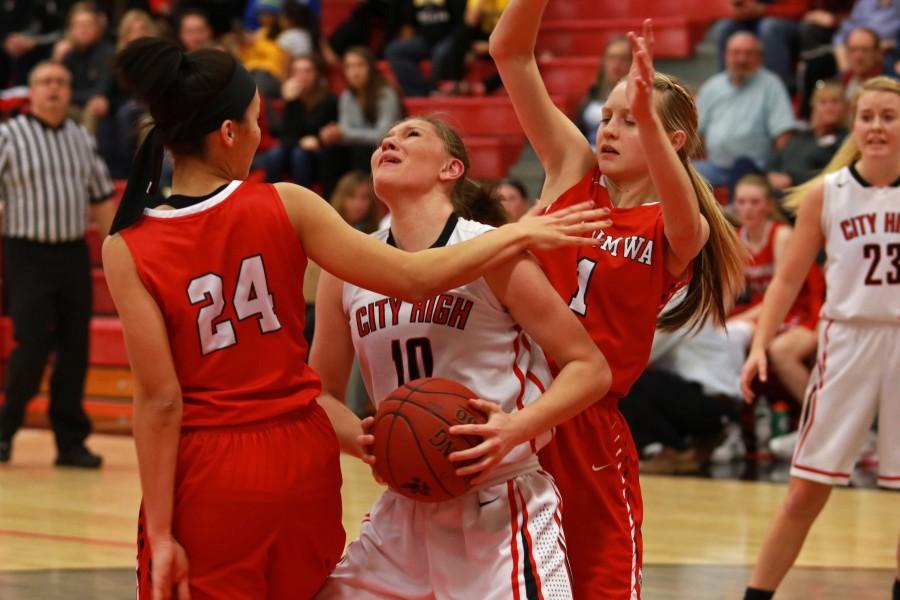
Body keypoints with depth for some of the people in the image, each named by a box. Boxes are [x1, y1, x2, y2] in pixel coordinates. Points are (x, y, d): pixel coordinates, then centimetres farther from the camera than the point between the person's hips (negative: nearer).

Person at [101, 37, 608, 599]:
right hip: (301, 459, 2)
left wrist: (160, 534, -7)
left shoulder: (128, 251, -11)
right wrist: (521, 233, 9)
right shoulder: (286, 206, -7)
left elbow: (161, 401, -12)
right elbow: (414, 278, -4)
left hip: (206, 478, -2)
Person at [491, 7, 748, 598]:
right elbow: (510, 52, 1)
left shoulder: (676, 232, -3)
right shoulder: (573, 172, 6)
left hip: (587, 427, -3)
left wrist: (646, 116, -44)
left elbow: (681, 222, -29)